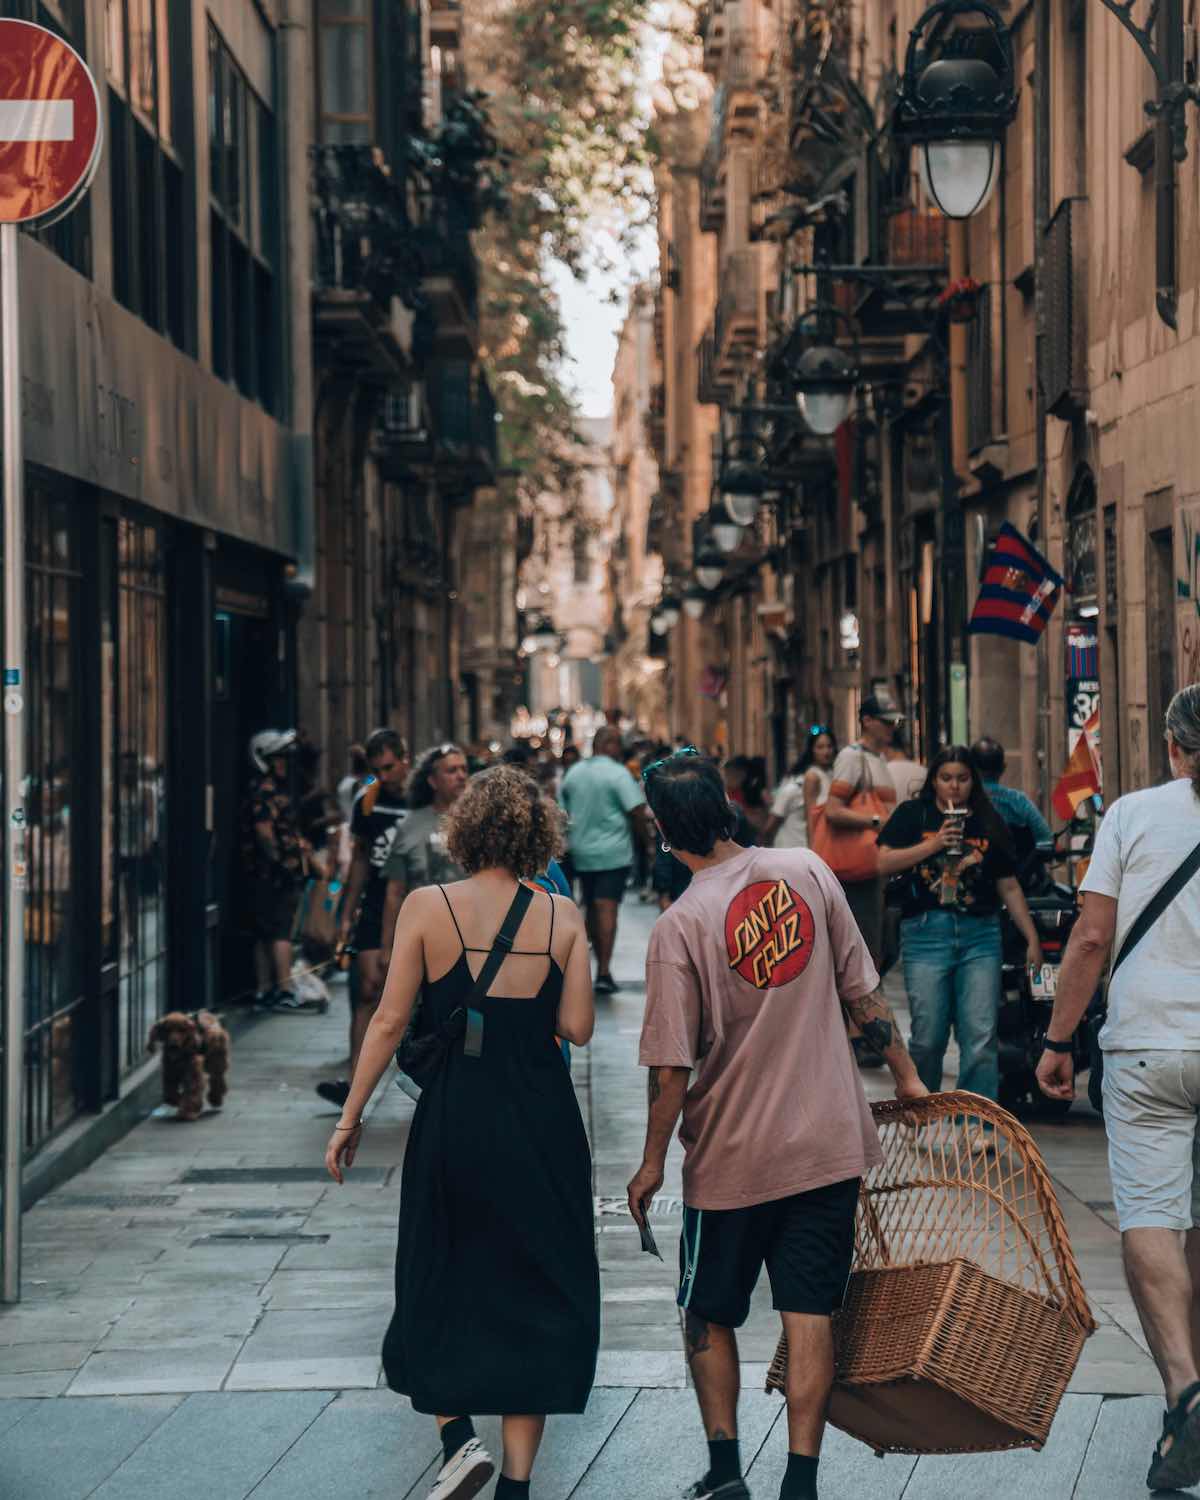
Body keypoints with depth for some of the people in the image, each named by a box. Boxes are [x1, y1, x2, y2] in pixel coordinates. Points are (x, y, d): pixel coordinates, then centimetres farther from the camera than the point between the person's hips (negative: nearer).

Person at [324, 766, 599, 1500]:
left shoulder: (428, 908, -7)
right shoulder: (562, 916, -3)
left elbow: (391, 1020, -6)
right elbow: (578, 1028, -5)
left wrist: (351, 1117, 1)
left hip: (454, 1118, -1)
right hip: (543, 1122, 1)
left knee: (440, 1284, 17)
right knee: (534, 1292, 11)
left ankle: (460, 1435, 0)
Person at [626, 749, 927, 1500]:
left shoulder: (680, 926, -15)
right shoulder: (807, 870, -5)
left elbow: (672, 1070, -13)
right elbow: (862, 989, 2)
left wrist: (653, 1162, 0)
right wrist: (907, 1074, 14)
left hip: (731, 1155, -3)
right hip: (829, 1141, 3)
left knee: (708, 1317, 16)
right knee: (809, 1313, 6)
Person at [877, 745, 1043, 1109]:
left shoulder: (988, 822, 13)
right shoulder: (912, 815, 9)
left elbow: (1009, 886, 14)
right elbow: (883, 863, -3)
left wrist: (1032, 939, 10)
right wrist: (934, 844, -11)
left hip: (980, 934, 2)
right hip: (926, 933, -1)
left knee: (981, 1038, -6)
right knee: (928, 1038, -1)